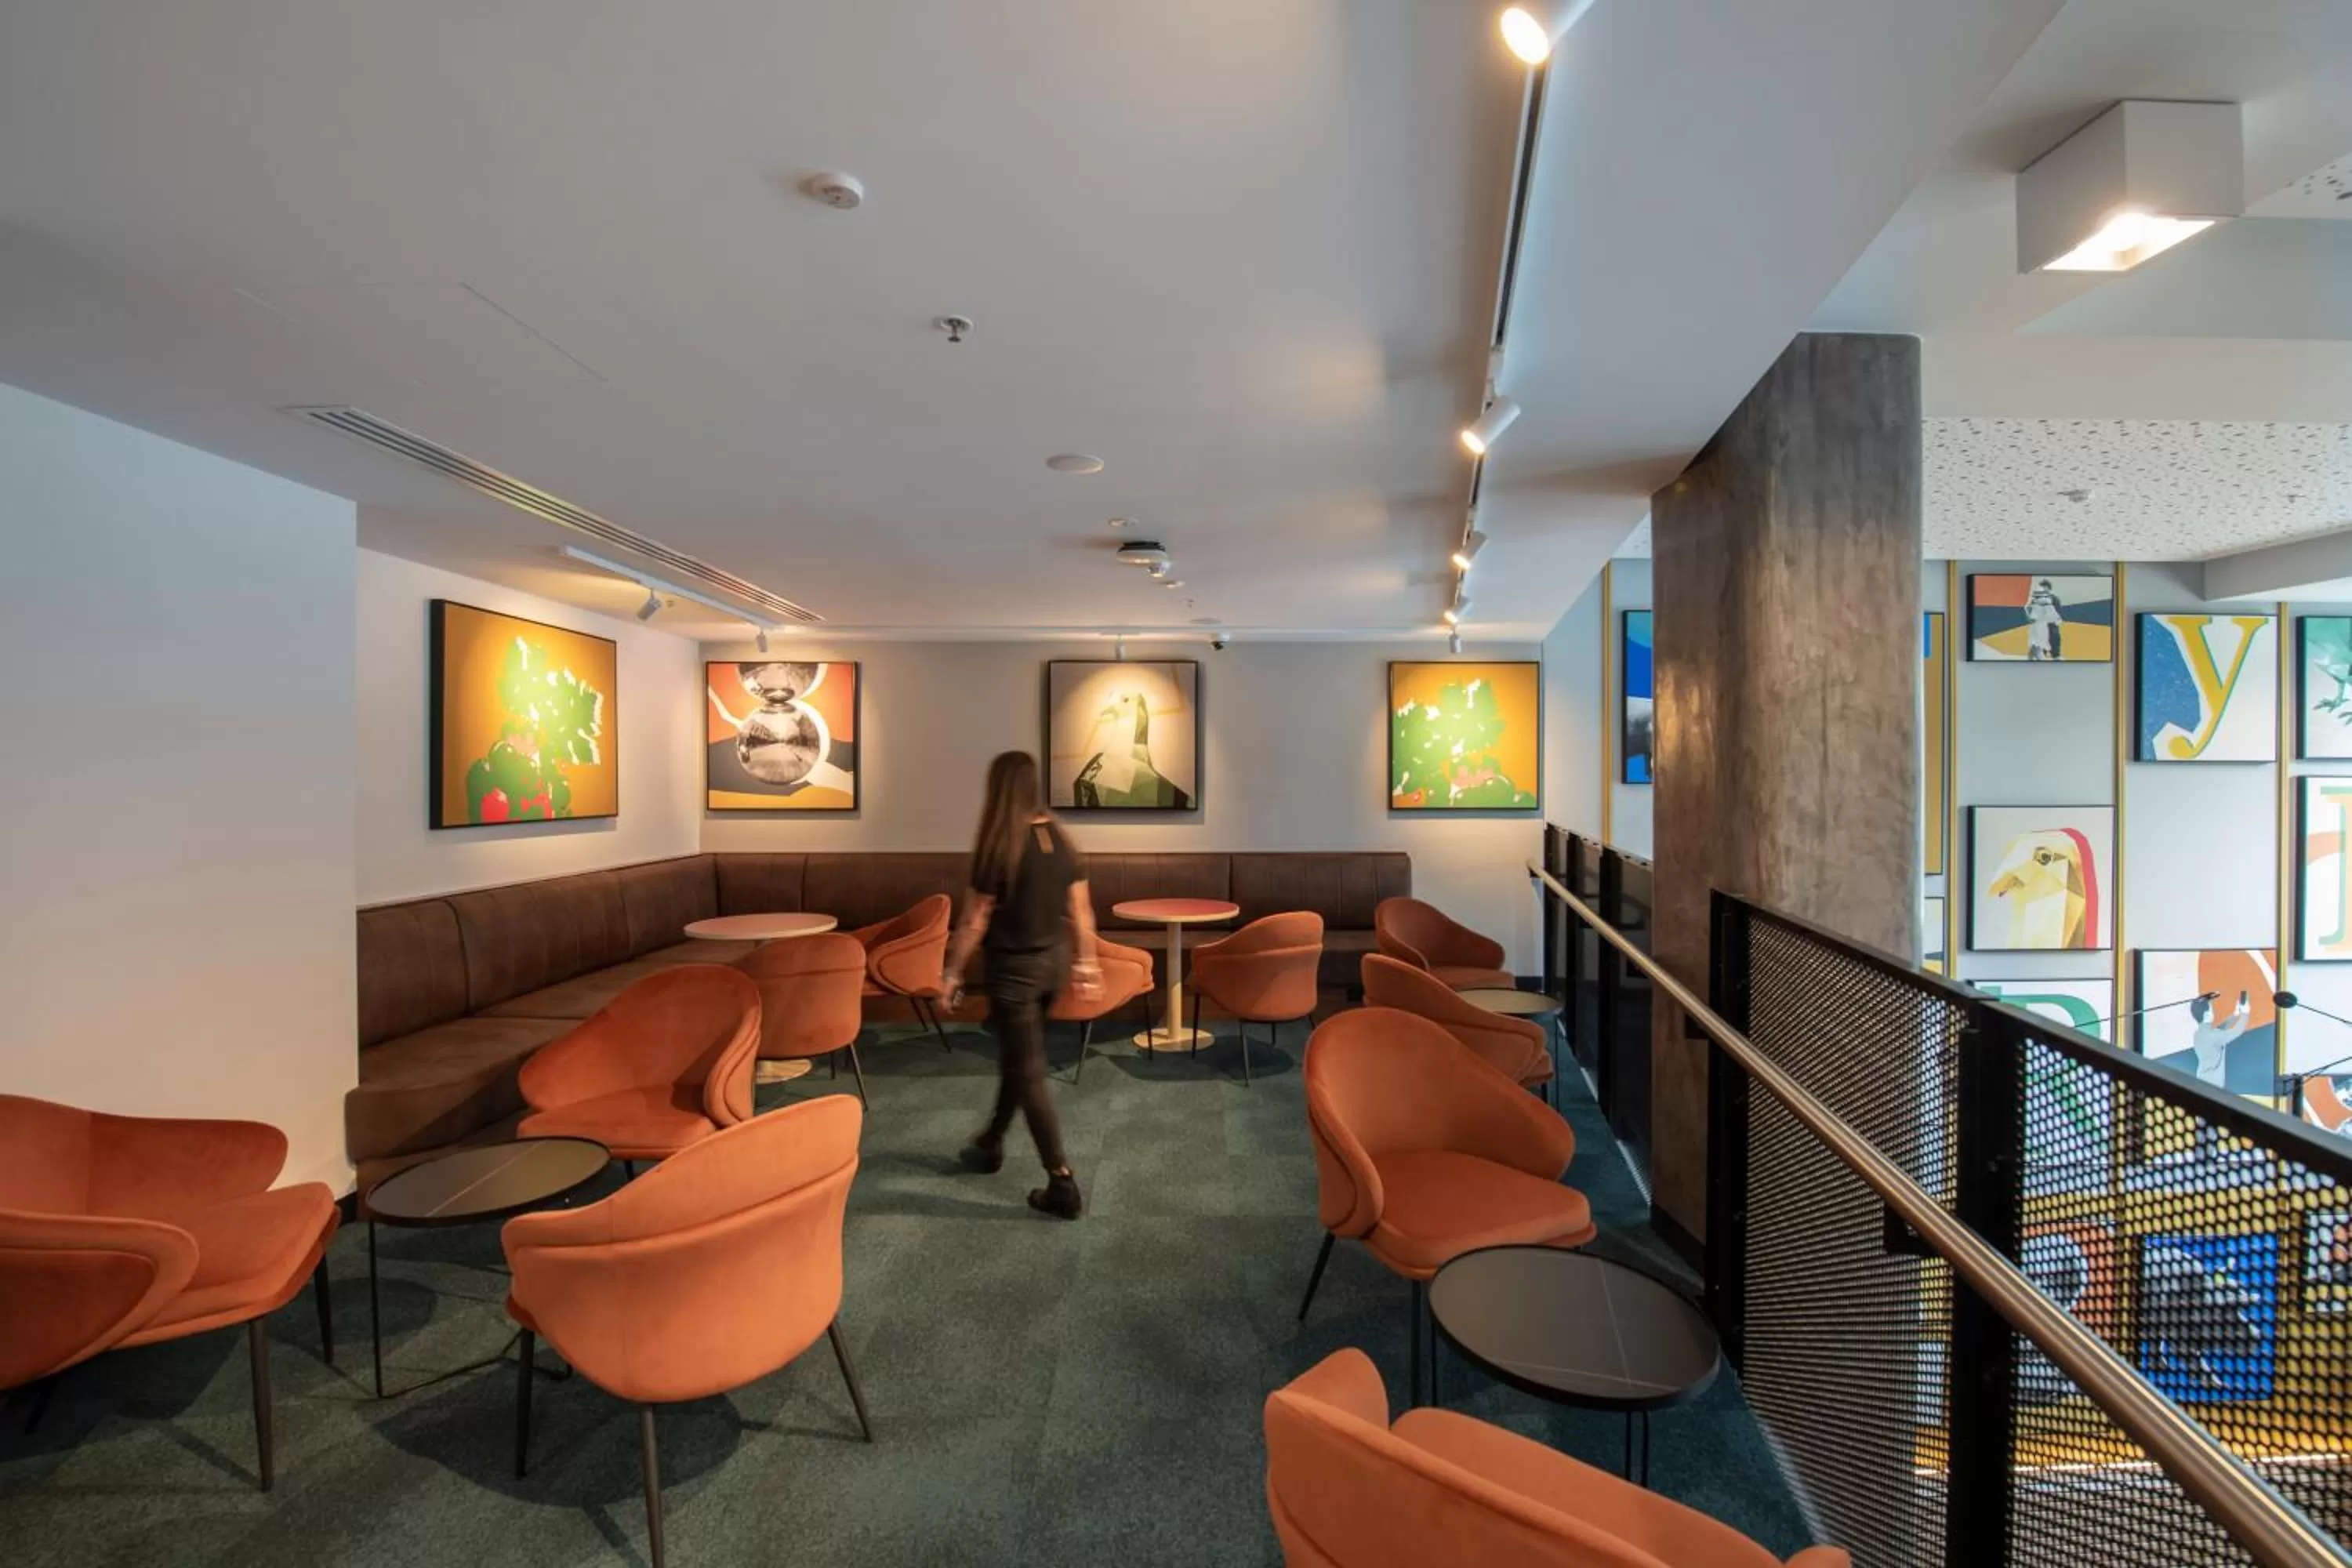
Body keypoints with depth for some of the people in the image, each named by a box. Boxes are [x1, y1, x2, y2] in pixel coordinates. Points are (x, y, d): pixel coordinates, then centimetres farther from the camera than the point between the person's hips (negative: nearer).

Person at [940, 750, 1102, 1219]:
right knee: (1015, 1056, 24)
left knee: (1029, 1073, 2)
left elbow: (975, 922, -14)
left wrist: (952, 973, -3)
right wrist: (1086, 962, 15)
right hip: (1054, 962, 7)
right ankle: (991, 1144, 43)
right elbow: (1081, 910, 4)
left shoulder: (998, 847, -19)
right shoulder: (1059, 838, -1)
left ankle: (1062, 1184, 4)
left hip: (1014, 968, -7)